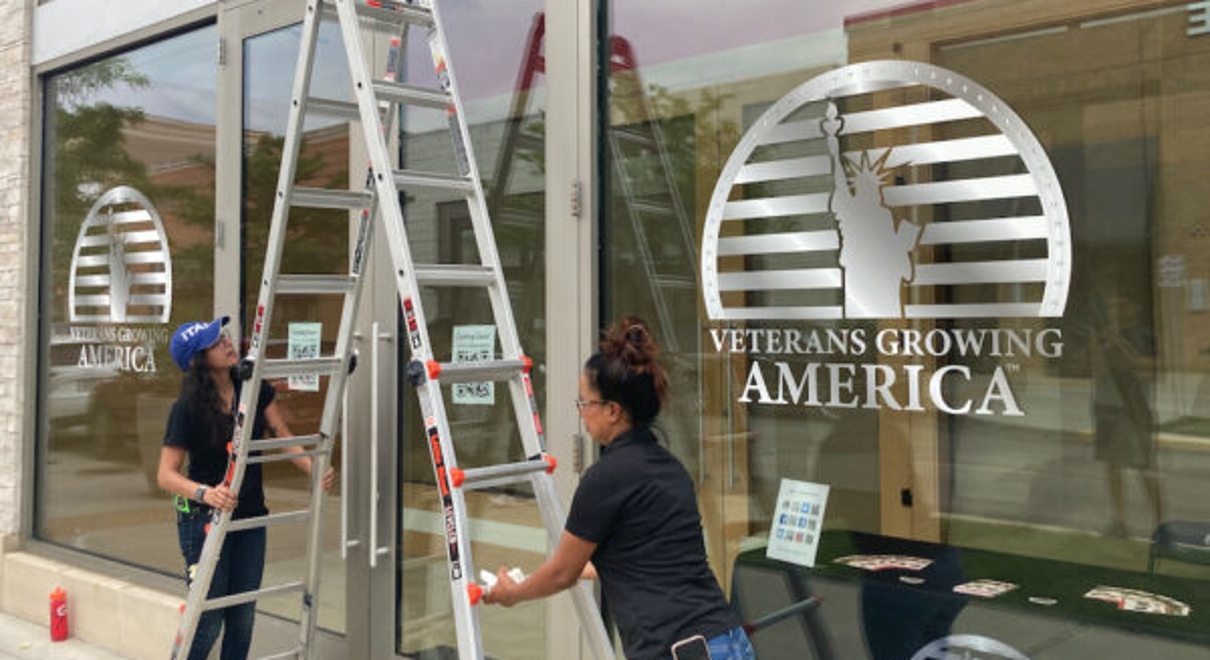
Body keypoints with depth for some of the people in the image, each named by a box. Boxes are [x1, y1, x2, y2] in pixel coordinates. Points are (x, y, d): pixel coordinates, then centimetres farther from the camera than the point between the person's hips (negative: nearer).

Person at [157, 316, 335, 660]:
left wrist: (313, 468, -15)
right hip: (204, 518, -5)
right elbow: (166, 475, -15)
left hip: (250, 516, 5)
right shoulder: (187, 408, -16)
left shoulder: (254, 388, -2)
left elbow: (282, 435, 2)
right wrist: (205, 493, -33)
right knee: (208, 622, 0)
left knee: (242, 619, 11)